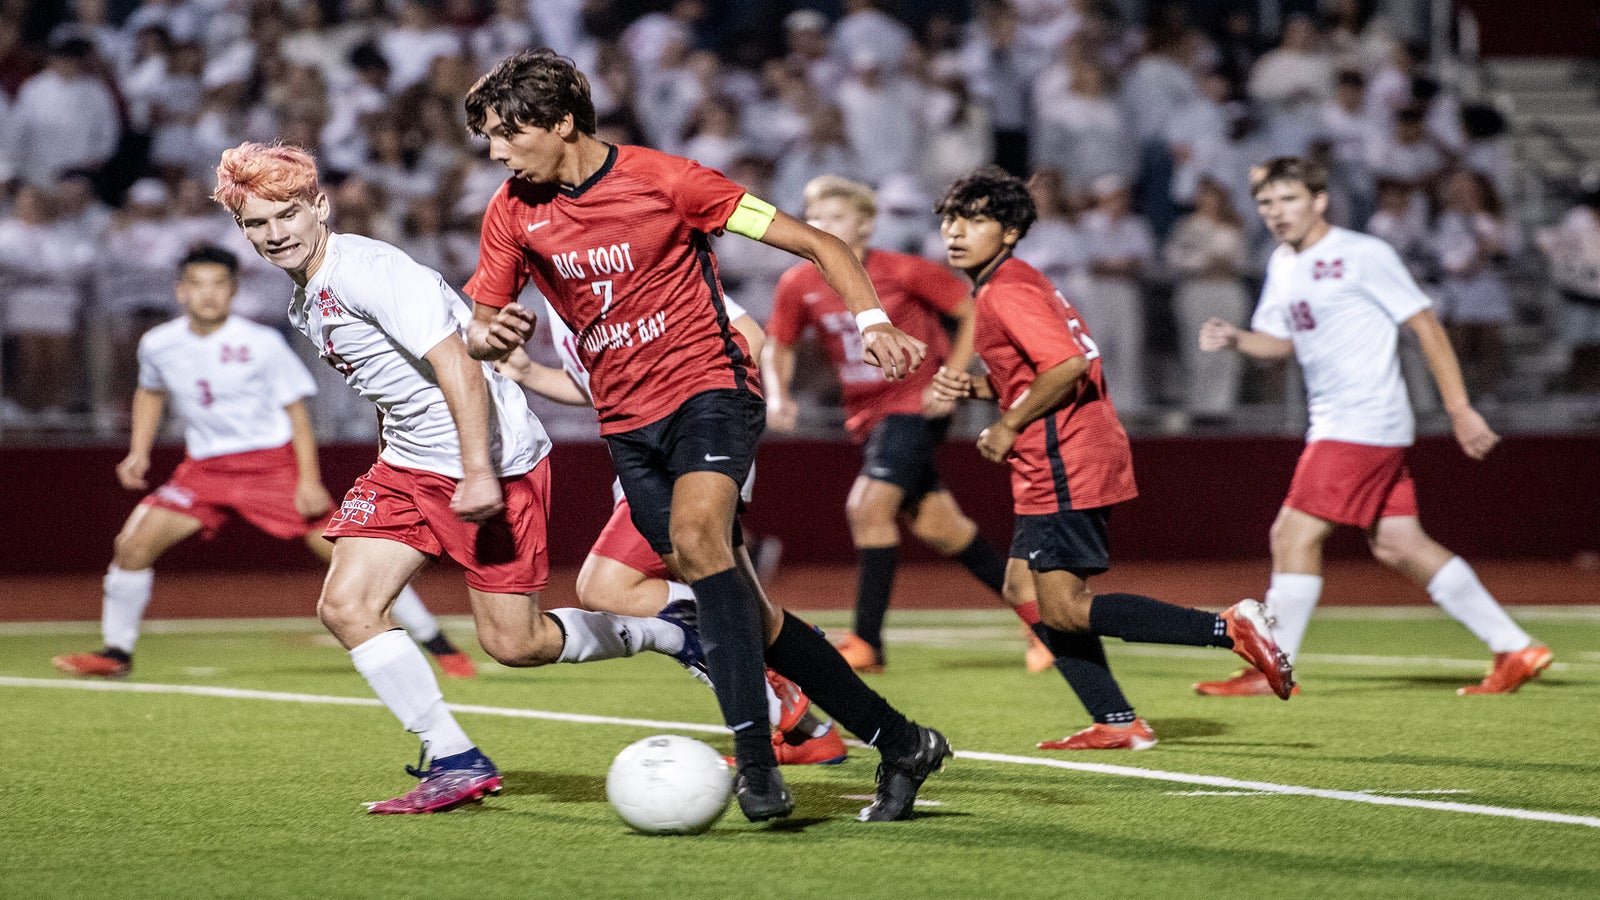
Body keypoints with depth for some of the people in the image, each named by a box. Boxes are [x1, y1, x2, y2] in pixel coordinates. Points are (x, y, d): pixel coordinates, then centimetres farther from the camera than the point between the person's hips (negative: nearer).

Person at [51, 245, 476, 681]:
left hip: (273, 462, -3)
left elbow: (295, 409, -6)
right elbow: (151, 392, 20)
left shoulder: (262, 344, -13)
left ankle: (437, 644, 0)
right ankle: (117, 653, 4)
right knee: (135, 543, -13)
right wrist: (139, 452, 8)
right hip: (204, 467, 3)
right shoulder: (158, 345, -2)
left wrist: (309, 480, -13)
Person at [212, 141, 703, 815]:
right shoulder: (304, 305, 10)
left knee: (513, 643, -4)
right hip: (407, 463, 9)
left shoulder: (370, 271, -19)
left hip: (495, 462, -9)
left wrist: (479, 474, -28)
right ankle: (456, 764, -2)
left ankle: (669, 634, 21)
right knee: (345, 606, -8)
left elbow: (458, 366, -25)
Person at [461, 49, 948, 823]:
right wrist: (489, 336, -16)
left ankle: (755, 758, -35)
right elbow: (480, 332, 10)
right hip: (628, 425, 5)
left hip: (709, 387, -5)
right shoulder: (514, 213, 2)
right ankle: (901, 744, 16)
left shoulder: (661, 180, -11)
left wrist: (871, 322, -23)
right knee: (748, 616, 5)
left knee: (695, 535, -33)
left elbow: (813, 242, -8)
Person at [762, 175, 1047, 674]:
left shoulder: (903, 271, -15)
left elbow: (974, 311, -6)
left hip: (916, 404, -6)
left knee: (869, 505, -22)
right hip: (867, 414, 6)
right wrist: (777, 394, -8)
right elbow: (778, 347, 11)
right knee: (936, 525, 7)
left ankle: (867, 642, -15)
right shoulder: (798, 285, -4)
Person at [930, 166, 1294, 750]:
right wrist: (973, 389, 11)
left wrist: (1008, 426, -16)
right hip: (1066, 465, 11)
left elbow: (1068, 363, -26)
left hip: (1064, 470, -11)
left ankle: (1228, 629, -15)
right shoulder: (1015, 284, 19)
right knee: (1023, 589, 12)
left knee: (1064, 610, -11)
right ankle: (1116, 724, 11)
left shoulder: (1006, 292, -13)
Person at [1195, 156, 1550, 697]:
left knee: (1294, 534, -11)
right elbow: (1281, 341, 22)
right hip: (1332, 423, 9)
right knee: (1397, 546, 8)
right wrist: (1233, 340, 0)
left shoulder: (1363, 255, -11)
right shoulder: (1283, 265, 13)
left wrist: (1460, 409, -12)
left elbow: (1426, 325, -9)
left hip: (1365, 423, -9)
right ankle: (1514, 649, 13)